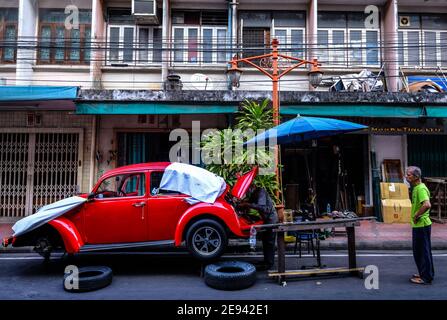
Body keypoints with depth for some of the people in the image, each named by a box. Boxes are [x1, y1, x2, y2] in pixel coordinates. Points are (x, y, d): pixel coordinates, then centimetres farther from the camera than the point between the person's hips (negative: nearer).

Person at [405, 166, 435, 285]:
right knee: (418, 251, 19)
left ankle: (426, 277, 12)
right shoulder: (415, 188, 12)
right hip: (418, 225, 10)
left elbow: (427, 205, -35)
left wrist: (416, 215, -23)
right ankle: (424, 274, 32)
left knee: (423, 251, 1)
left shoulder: (421, 188, -20)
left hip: (422, 225, -10)